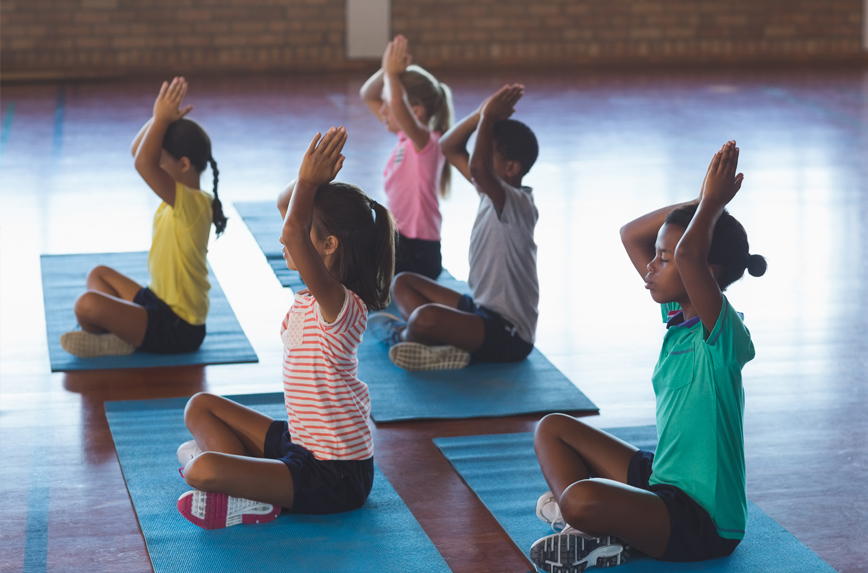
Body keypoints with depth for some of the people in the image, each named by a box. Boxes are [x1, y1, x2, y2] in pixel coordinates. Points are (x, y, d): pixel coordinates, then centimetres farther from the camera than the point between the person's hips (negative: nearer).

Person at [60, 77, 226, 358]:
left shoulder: (192, 204, -24)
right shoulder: (181, 195, 5)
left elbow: (144, 163, -38)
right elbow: (137, 151, 14)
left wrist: (162, 119, -25)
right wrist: (160, 118, 0)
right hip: (158, 302, 11)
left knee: (88, 304, -28)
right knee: (99, 275, 30)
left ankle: (112, 344, 3)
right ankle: (117, 332, 5)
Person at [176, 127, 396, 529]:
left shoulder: (341, 305, -24)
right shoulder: (315, 294, 3)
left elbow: (292, 231, -40)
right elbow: (286, 206, 11)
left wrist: (310, 181, -24)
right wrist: (310, 179, -9)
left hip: (333, 476, -10)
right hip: (298, 442, 10)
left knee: (202, 470, -26)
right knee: (200, 408, 19)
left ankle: (253, 502, -1)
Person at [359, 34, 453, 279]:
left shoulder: (427, 142, -19)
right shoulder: (406, 137, 6)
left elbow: (398, 105, -39)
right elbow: (368, 96, 13)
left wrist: (393, 73, -22)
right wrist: (387, 70, -4)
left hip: (416, 251, -9)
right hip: (398, 240, 9)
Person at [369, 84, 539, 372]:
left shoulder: (518, 203, -21)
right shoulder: (492, 191, 7)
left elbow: (478, 167, -41)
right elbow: (449, 147, 11)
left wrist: (489, 118, -26)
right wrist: (481, 115, -6)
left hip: (508, 335, -10)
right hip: (480, 307, 10)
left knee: (426, 317, -33)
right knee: (403, 283, 18)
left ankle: (399, 335, 2)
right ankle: (437, 337, -8)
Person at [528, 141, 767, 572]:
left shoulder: (722, 331, -20)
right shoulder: (679, 314, 5)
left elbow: (689, 253, -40)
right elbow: (630, 235, 12)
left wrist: (713, 201, -23)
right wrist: (704, 201, 1)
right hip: (658, 476, 10)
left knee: (581, 500, -35)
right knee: (552, 428, 15)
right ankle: (580, 521, -5)